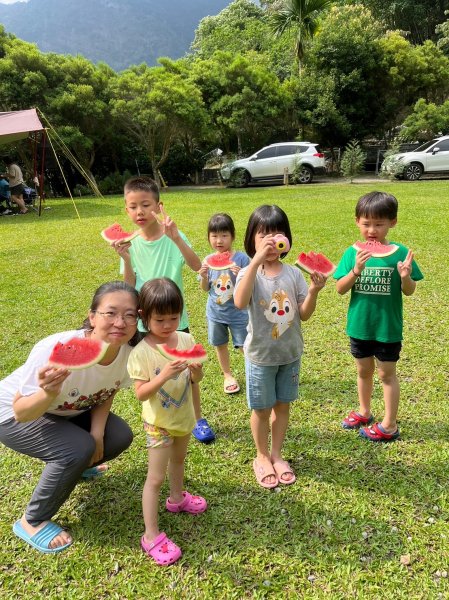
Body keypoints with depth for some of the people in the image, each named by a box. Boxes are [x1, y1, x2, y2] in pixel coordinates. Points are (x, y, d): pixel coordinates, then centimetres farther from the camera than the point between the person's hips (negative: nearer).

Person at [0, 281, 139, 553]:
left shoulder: (129, 353, -22)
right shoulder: (57, 351, -39)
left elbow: (108, 393, -3)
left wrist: (97, 431, -18)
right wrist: (49, 392, -50)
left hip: (64, 411, 6)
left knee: (119, 437, -8)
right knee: (78, 449, -26)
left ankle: (71, 467, 23)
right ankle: (32, 522, -1)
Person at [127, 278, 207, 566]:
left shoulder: (186, 340, -10)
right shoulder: (141, 352, -23)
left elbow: (197, 380, -2)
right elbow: (141, 393, -24)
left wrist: (196, 370, -25)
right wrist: (164, 375, -38)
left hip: (184, 417, 5)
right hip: (159, 423, -5)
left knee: (178, 459, 28)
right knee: (156, 478, 2)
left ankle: (177, 498, 54)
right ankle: (152, 536, 15)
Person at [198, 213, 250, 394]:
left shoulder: (241, 258, -14)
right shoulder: (208, 260, -5)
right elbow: (206, 289, 4)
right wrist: (203, 276, -17)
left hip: (238, 311, -3)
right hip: (215, 312, 3)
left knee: (245, 346, 3)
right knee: (220, 344, 17)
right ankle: (228, 375, 38)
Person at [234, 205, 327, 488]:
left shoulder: (294, 273, -4)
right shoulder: (249, 273, -14)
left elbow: (305, 314, -3)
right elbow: (240, 303, -36)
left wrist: (314, 291, -22)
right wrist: (256, 262, -41)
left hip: (290, 353, 3)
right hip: (261, 355, -3)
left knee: (283, 405, 17)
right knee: (262, 409, 12)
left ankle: (277, 453, 38)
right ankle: (262, 457, 35)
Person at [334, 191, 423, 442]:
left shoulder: (399, 253, -11)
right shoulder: (352, 253, -6)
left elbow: (409, 292, -7)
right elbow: (340, 289, -10)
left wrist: (405, 277, -28)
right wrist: (356, 270, -26)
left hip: (388, 327, -3)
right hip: (359, 325, 3)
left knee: (387, 373, 10)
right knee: (364, 370, 20)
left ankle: (389, 425, 23)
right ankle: (364, 412, 41)